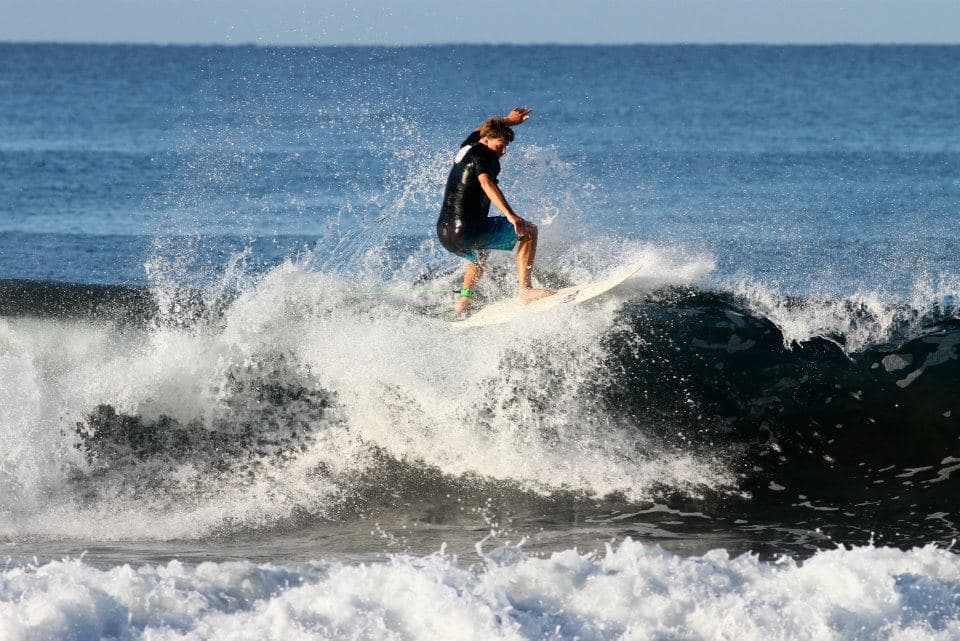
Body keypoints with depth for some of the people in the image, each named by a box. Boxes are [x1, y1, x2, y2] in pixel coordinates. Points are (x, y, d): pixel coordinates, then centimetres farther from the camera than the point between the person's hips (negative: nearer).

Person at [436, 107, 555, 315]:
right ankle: (525, 290, -11)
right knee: (528, 231, 0)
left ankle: (463, 301, 39)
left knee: (480, 254, 42)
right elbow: (486, 182, -29)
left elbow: (480, 130, 42)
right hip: (467, 231, -9)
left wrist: (508, 121, 56)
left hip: (445, 234, 9)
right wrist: (510, 215, -40)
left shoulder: (466, 147, 17)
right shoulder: (483, 154, -9)